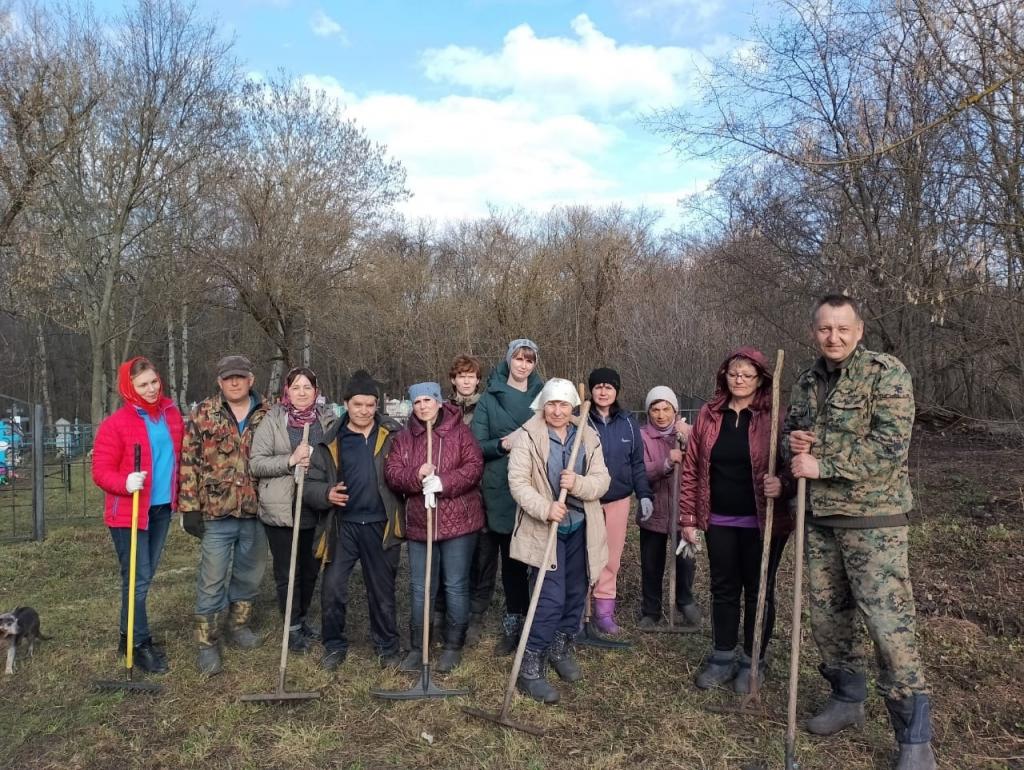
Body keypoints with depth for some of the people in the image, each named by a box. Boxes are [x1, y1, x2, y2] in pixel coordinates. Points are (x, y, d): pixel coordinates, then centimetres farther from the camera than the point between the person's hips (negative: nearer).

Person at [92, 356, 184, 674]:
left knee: (145, 576, 16)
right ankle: (139, 644, 12)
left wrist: (180, 497, 11)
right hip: (129, 511, -6)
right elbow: (100, 471, -11)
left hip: (162, 508, 6)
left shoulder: (171, 414, 5)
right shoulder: (116, 424, -12)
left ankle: (130, 635, 30)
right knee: (137, 580, -2)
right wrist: (126, 483, -30)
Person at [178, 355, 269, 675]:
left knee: (249, 574, 16)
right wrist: (189, 507, -7)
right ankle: (207, 644, 16)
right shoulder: (203, 414, -2)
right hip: (216, 512, -2)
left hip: (256, 512, 3)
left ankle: (239, 625, 36)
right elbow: (188, 462, -3)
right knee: (212, 580, 3)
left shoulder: (267, 415, 4)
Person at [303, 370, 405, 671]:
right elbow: (311, 483, 6)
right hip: (343, 525, 1)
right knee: (332, 587, 2)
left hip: (381, 525, -1)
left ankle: (387, 645, 30)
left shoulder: (394, 435, 0)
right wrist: (326, 494, -13)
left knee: (382, 589, 12)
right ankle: (334, 645, 24)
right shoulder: (331, 442, 3)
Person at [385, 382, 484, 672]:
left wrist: (442, 482, -22)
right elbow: (392, 473, -1)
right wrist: (415, 476, -20)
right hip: (419, 523, 3)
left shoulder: (459, 431, -2)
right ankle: (417, 646, 24)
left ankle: (454, 646, 20)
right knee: (420, 589, 11)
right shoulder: (404, 438, 8)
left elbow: (474, 467, -11)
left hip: (458, 521, -3)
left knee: (456, 586, 5)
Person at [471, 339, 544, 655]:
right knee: (511, 558, 6)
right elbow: (477, 446, 2)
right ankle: (513, 624, 19)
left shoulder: (542, 395, 10)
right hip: (502, 490, -1)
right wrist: (503, 444, -16)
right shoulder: (490, 398, 5)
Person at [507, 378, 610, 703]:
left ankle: (561, 648, 37)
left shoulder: (588, 436, 3)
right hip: (544, 529, -5)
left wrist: (578, 484, -24)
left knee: (576, 593, 15)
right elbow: (518, 481, -15)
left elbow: (602, 480, -3)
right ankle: (531, 668, 2)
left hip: (580, 528, 5)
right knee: (551, 598, -10)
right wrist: (545, 508, -30)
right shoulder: (528, 436, -9)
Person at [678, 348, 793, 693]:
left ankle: (753, 661, 26)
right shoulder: (708, 415, 2)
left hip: (762, 522, -3)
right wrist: (688, 517, 3)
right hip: (720, 521, 3)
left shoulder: (775, 417, -8)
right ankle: (723, 656, 29)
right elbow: (691, 468, 4)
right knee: (723, 589, 14)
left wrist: (782, 484, -30)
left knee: (758, 591, 10)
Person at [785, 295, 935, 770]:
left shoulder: (886, 373, -10)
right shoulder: (808, 381, 10)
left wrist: (821, 464, -19)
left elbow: (890, 445, -19)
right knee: (827, 616, 15)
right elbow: (789, 431, 21)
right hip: (819, 518, 7)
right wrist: (792, 442, -4)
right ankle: (848, 699, 36)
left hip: (873, 519, -6)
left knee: (888, 623, -6)